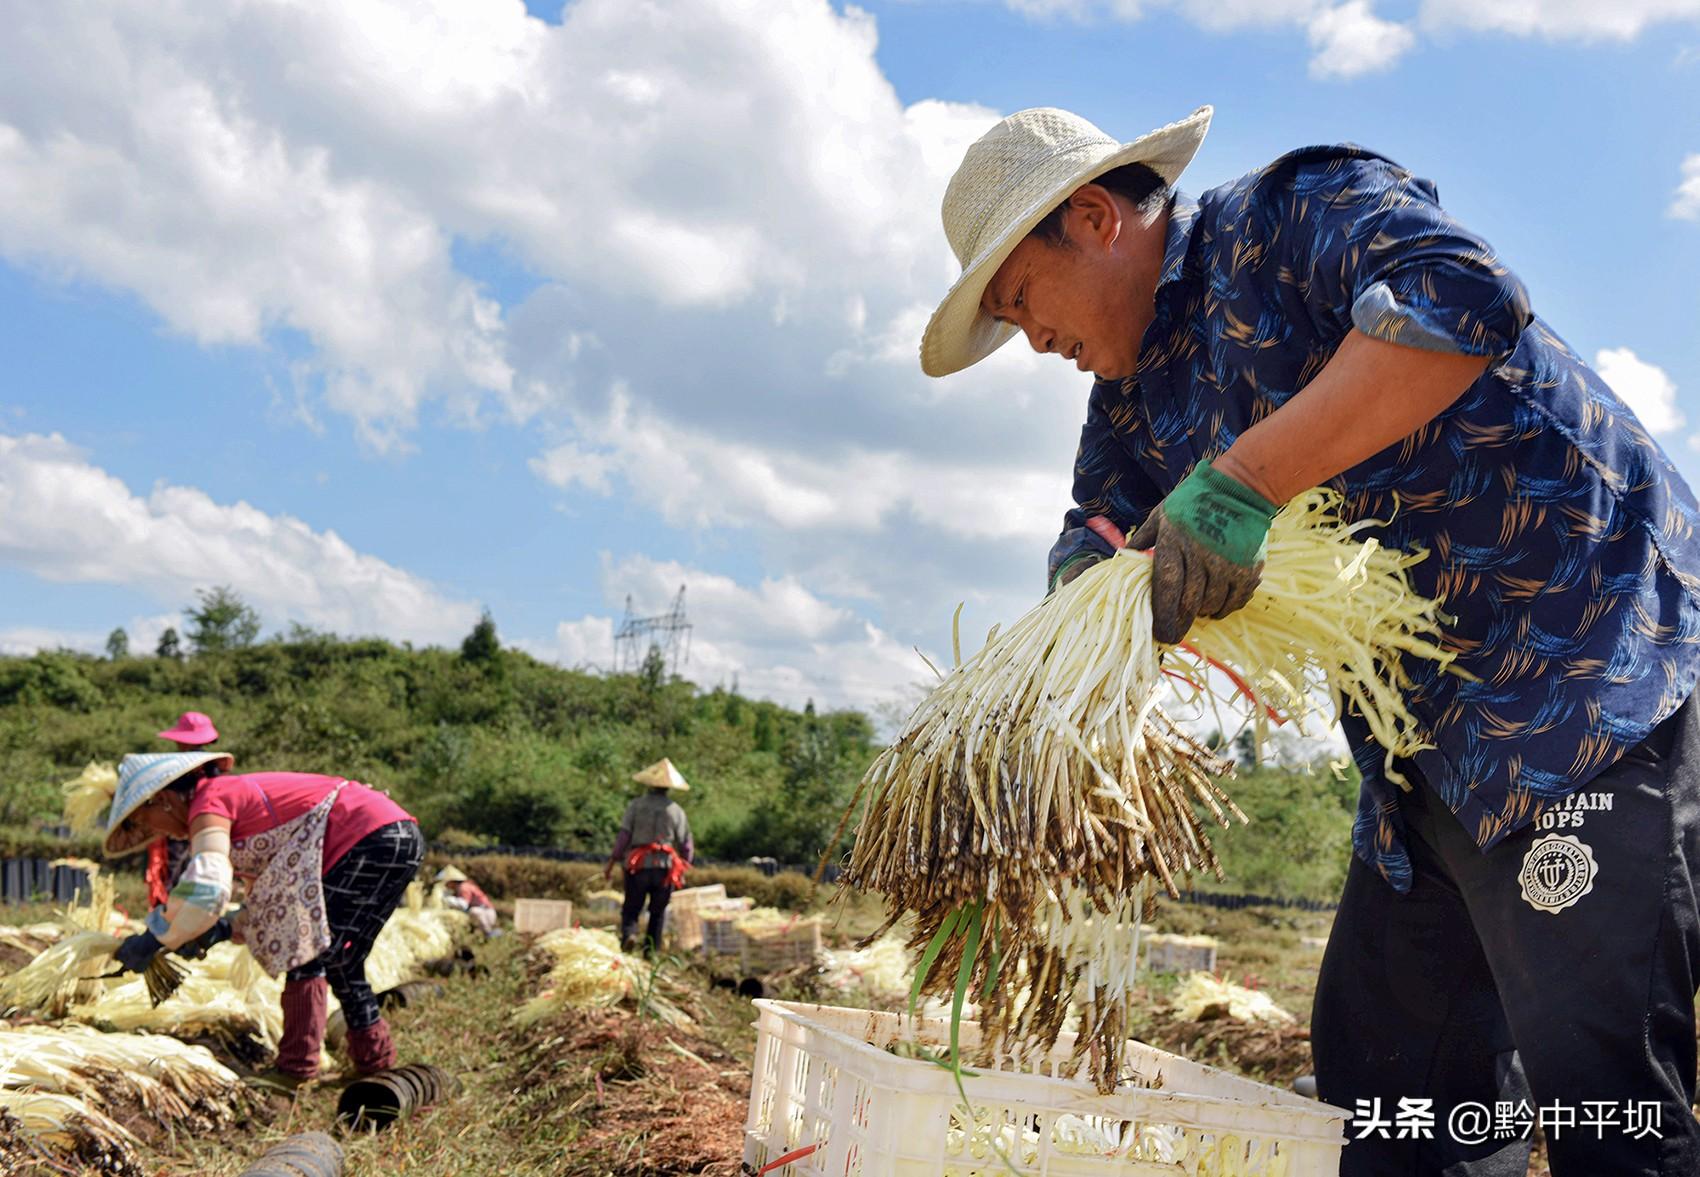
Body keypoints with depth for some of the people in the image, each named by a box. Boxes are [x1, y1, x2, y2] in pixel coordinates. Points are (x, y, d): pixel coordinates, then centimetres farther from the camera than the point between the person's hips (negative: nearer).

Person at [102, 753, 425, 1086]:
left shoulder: (208, 805, -5)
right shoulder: (236, 797, 22)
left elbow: (205, 888, -21)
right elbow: (272, 898, 22)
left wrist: (154, 940, -9)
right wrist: (223, 929, 7)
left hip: (373, 839, -10)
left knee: (309, 950, -5)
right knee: (338, 961, 20)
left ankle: (296, 1066, -1)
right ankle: (374, 1058, 27)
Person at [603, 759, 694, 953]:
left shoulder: (636, 805, 1)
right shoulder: (676, 811, 5)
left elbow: (623, 836, -6)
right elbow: (687, 847, 5)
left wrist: (611, 863, -1)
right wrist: (681, 872, 18)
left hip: (638, 866, -1)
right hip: (665, 867, 1)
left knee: (631, 909, 9)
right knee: (658, 912, 15)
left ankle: (629, 934, -18)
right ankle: (652, 950, 13)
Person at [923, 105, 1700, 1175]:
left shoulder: (1295, 210, -9)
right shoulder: (1133, 392, 16)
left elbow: (1465, 297, -27)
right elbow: (1102, 523, 16)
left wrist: (1244, 480, -31)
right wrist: (1089, 574, -9)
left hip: (1585, 666, -9)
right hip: (1429, 750, 9)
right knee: (1377, 1085, 12)